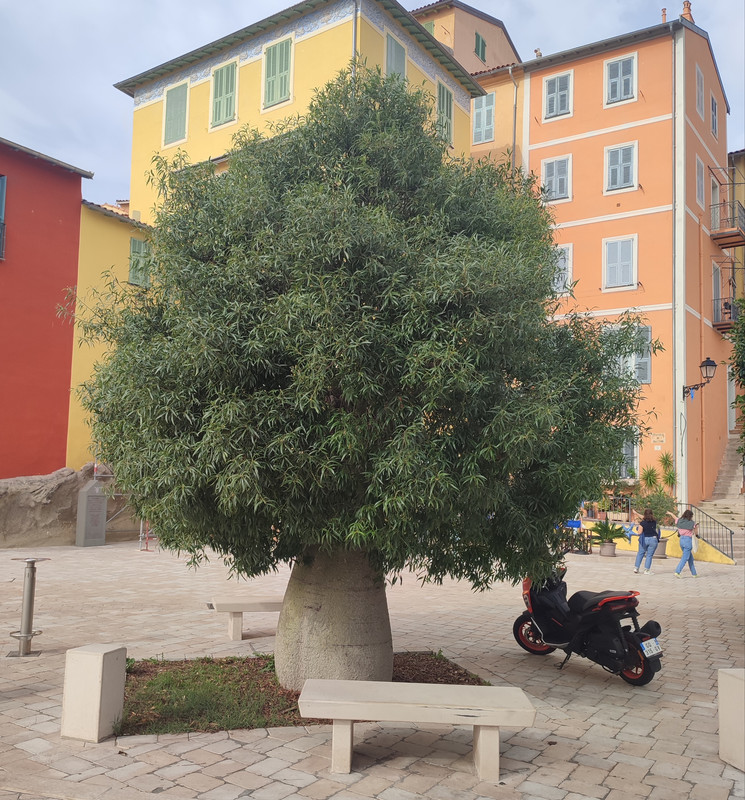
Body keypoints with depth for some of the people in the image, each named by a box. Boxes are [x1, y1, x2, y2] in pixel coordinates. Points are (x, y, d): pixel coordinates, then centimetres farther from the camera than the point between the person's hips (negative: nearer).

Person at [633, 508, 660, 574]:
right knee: (649, 555, 6)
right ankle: (646, 570, 6)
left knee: (640, 553, 14)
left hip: (644, 539, -1)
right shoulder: (655, 522, -2)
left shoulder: (642, 523, -10)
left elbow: (639, 533, -11)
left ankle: (636, 567, 17)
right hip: (653, 539, 1)